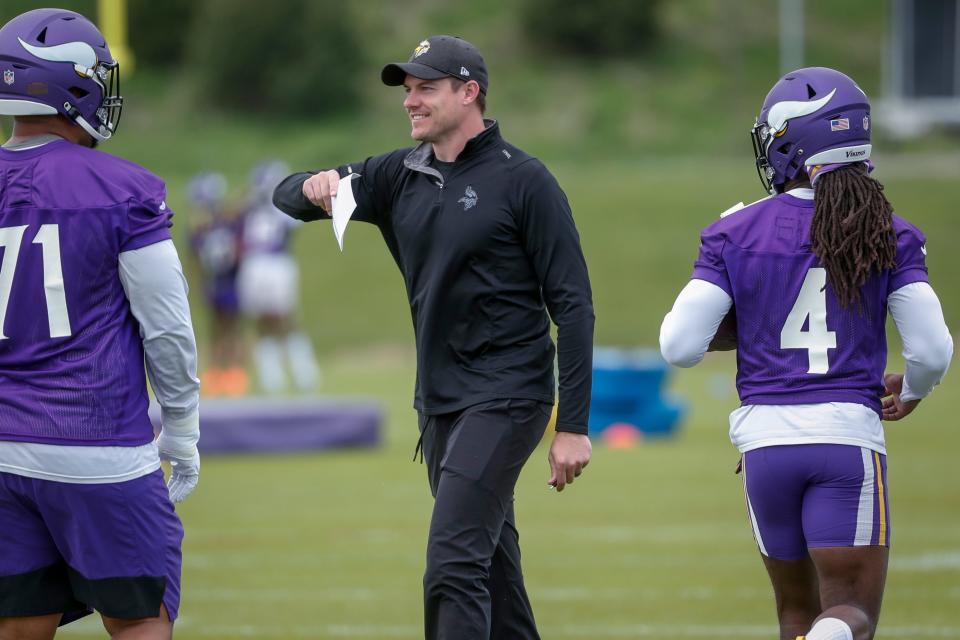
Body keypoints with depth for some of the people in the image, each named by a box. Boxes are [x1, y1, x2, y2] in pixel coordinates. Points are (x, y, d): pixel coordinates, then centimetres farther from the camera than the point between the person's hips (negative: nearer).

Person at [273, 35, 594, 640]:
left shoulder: (523, 180, -9)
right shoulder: (401, 176, 9)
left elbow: (573, 306, -11)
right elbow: (288, 197, 12)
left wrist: (573, 426, -15)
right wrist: (313, 187, -14)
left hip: (506, 396, -7)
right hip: (439, 401, 7)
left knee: (453, 565, -16)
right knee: (489, 563, 14)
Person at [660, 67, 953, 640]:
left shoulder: (737, 234, 1)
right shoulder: (889, 236, 1)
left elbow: (680, 346, -5)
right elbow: (933, 352, -3)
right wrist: (912, 391, 19)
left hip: (766, 440, 1)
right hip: (850, 436, -1)